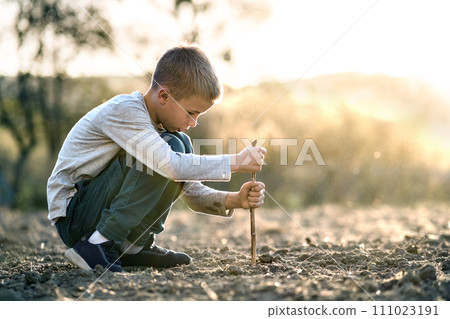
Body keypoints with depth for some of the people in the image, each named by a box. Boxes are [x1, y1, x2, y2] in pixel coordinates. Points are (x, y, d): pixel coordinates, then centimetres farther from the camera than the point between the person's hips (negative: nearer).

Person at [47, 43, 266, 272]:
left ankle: (134, 246, 2)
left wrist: (234, 200, -10)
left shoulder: (160, 124, 8)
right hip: (73, 217, -9)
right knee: (172, 148, -22)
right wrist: (236, 162, -26)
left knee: (181, 144, 2)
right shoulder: (123, 110, -20)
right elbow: (171, 165, -33)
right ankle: (97, 245, -20)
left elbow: (193, 193, 8)